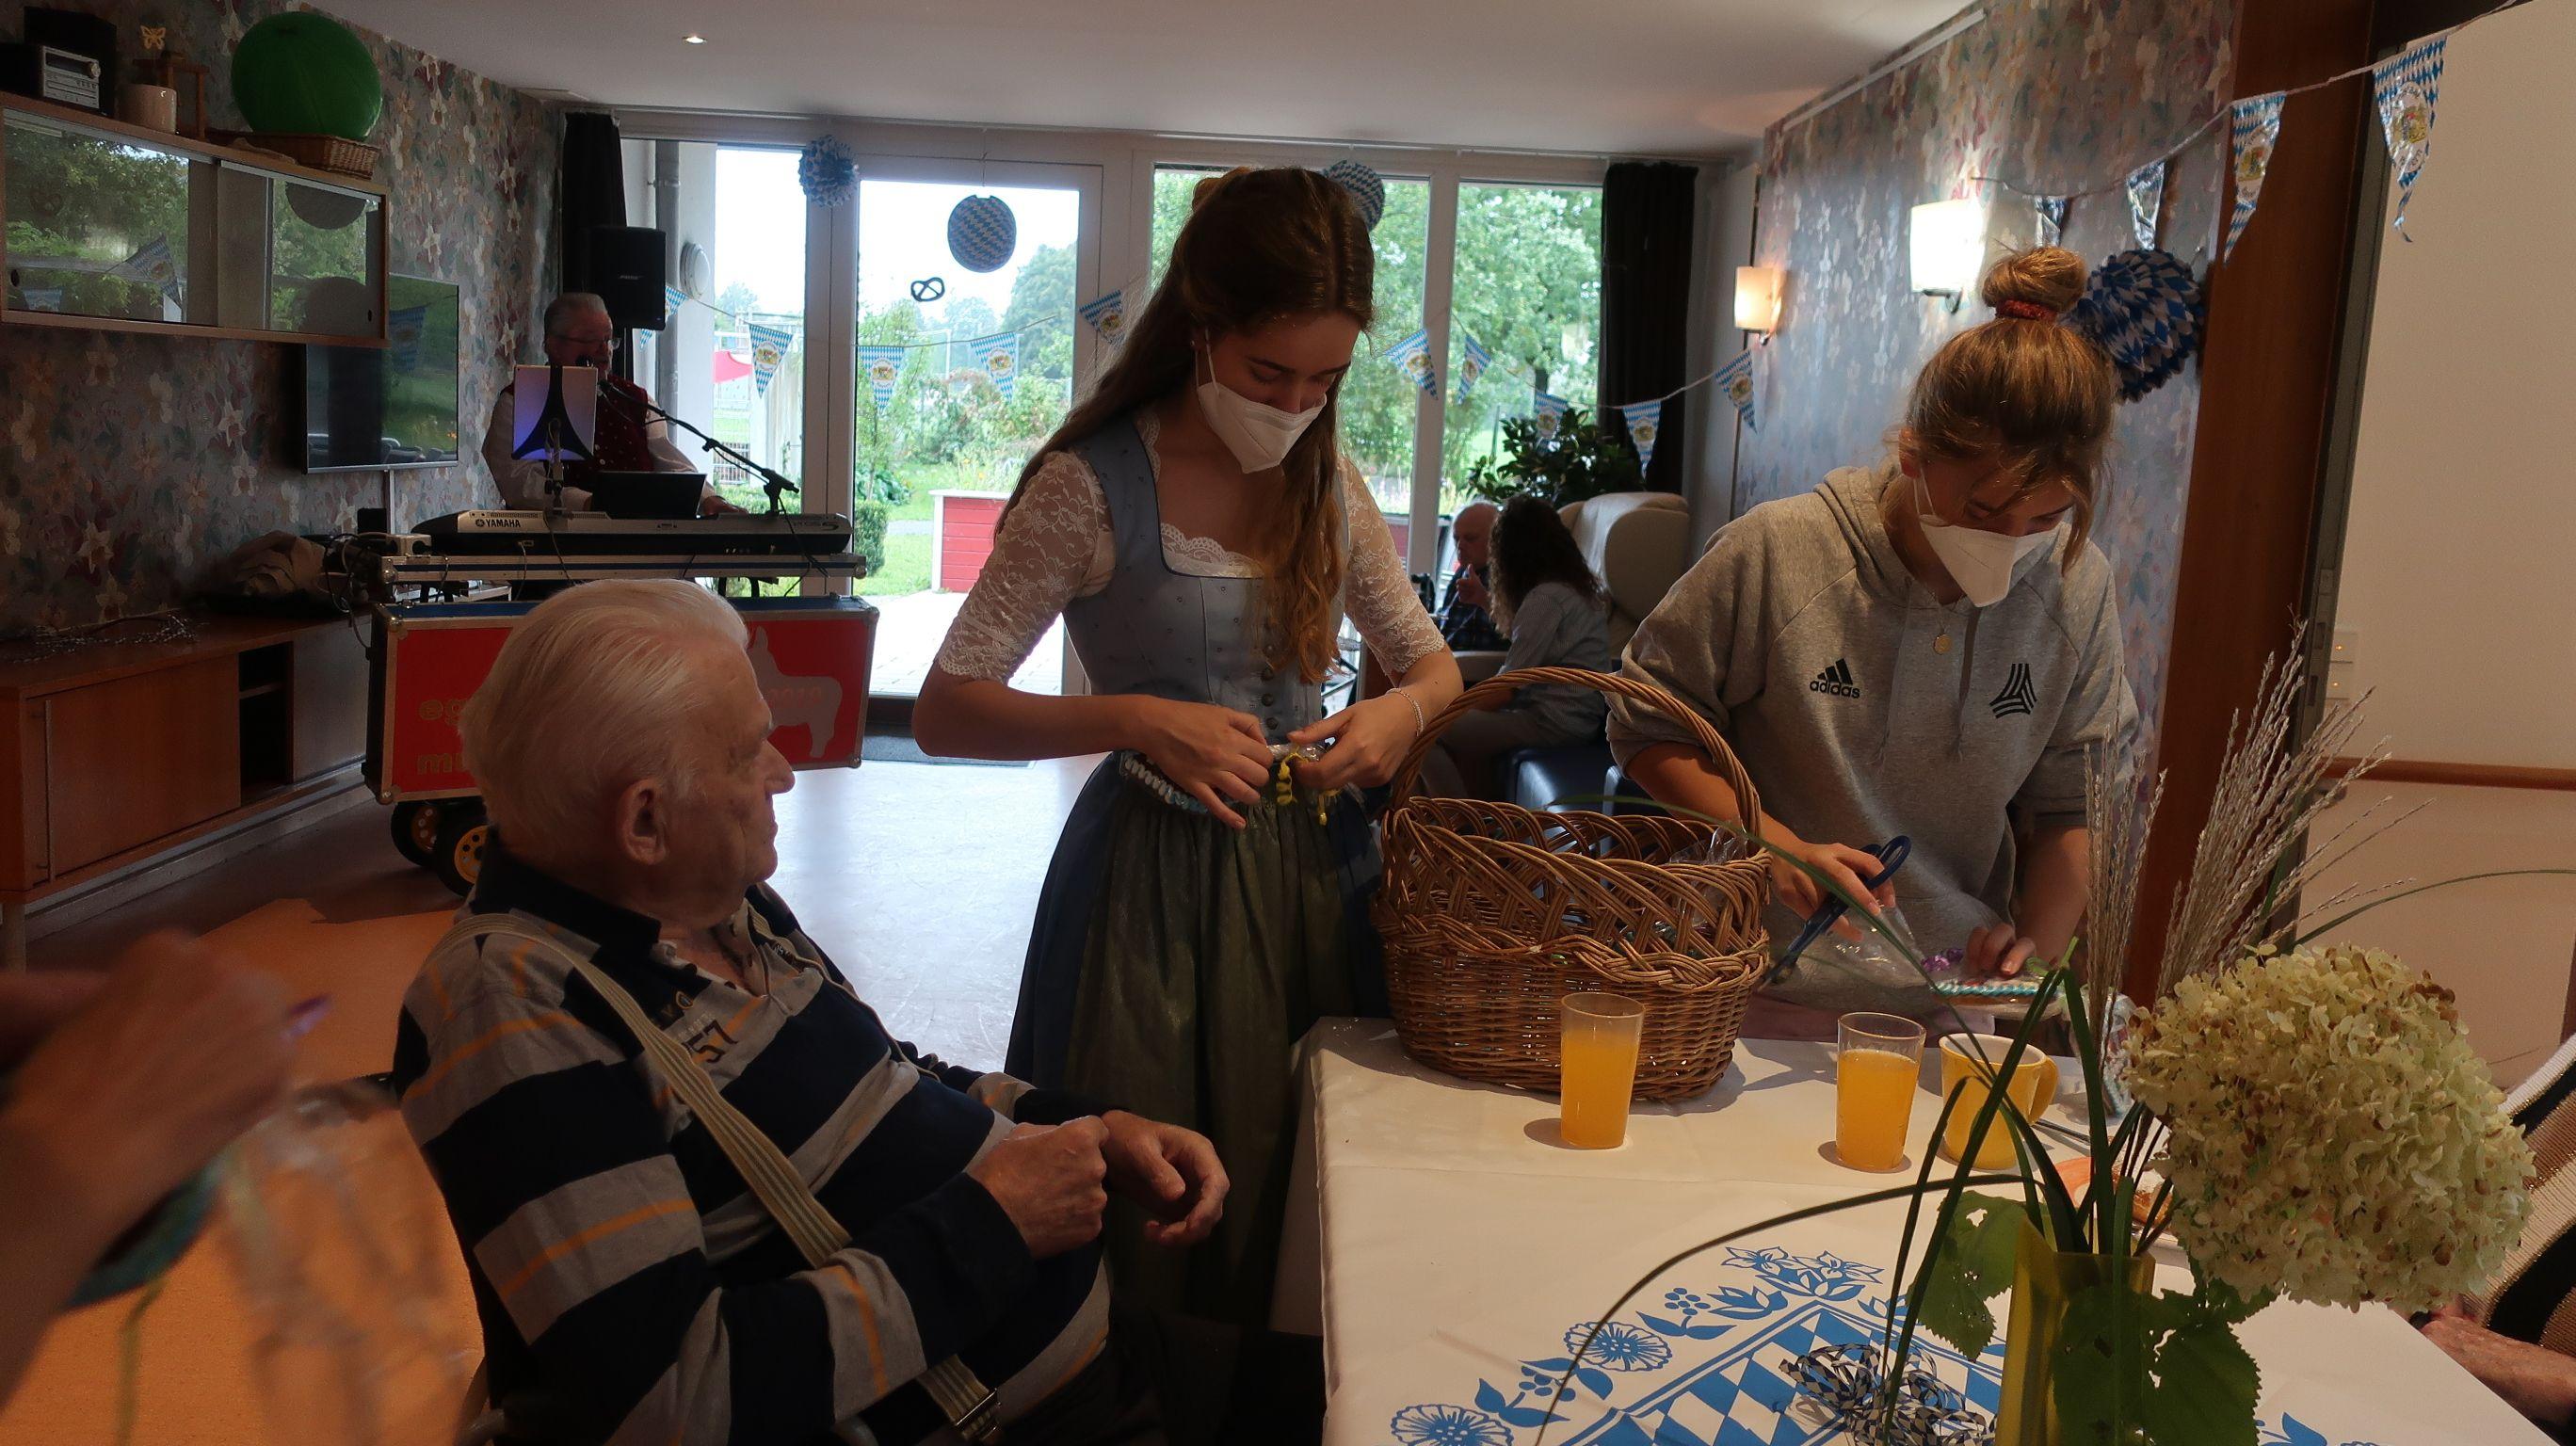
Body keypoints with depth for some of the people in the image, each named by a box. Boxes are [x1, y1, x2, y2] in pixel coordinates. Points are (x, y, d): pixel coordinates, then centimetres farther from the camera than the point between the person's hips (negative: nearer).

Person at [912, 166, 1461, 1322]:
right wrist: (1137, 720, -25)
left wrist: (1402, 709, -9)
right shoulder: (1094, 485, -11)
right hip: (1152, 878, -4)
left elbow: (1432, 665, 15)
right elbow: (943, 712, -12)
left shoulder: (1328, 483, 5)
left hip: (1311, 862, 5)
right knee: (1146, 1217, 7)